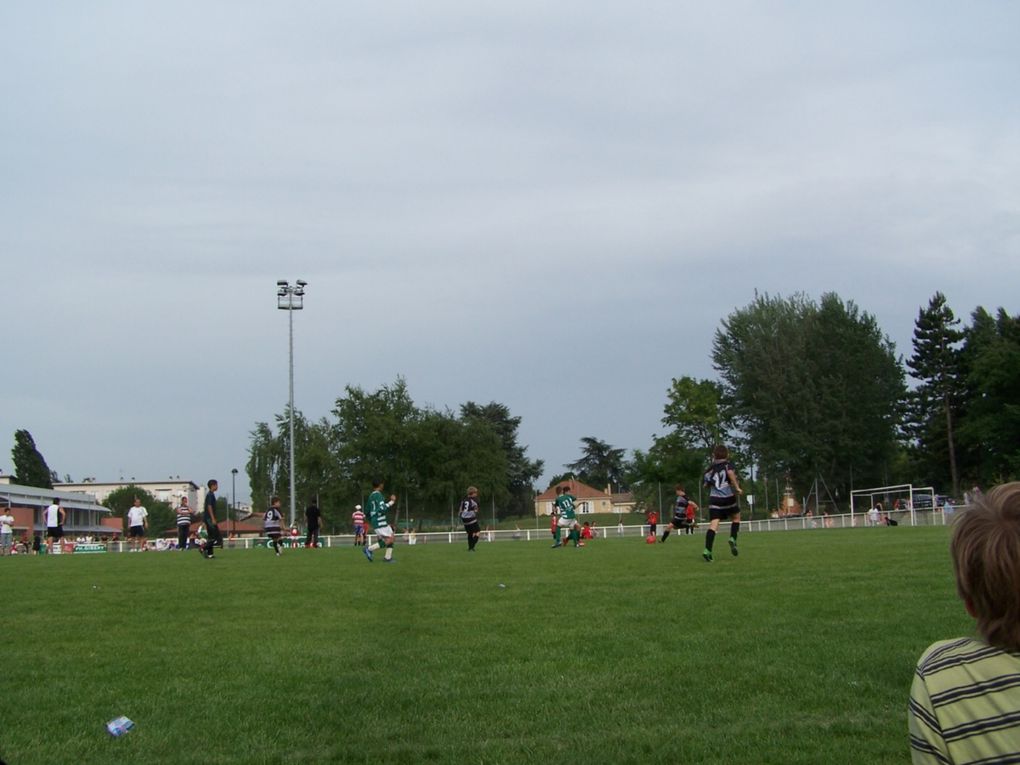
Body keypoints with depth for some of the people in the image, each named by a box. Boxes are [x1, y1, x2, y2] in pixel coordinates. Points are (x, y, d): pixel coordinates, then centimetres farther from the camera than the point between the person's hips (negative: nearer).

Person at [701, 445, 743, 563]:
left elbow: (707, 481, 15)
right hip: (728, 497, -2)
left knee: (713, 525, -7)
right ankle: (733, 539, 1)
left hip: (714, 498, 2)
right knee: (736, 518, 24)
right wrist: (737, 487, -12)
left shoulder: (710, 468, 15)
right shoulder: (728, 464, 5)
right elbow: (730, 472, -15)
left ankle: (707, 550, -23)